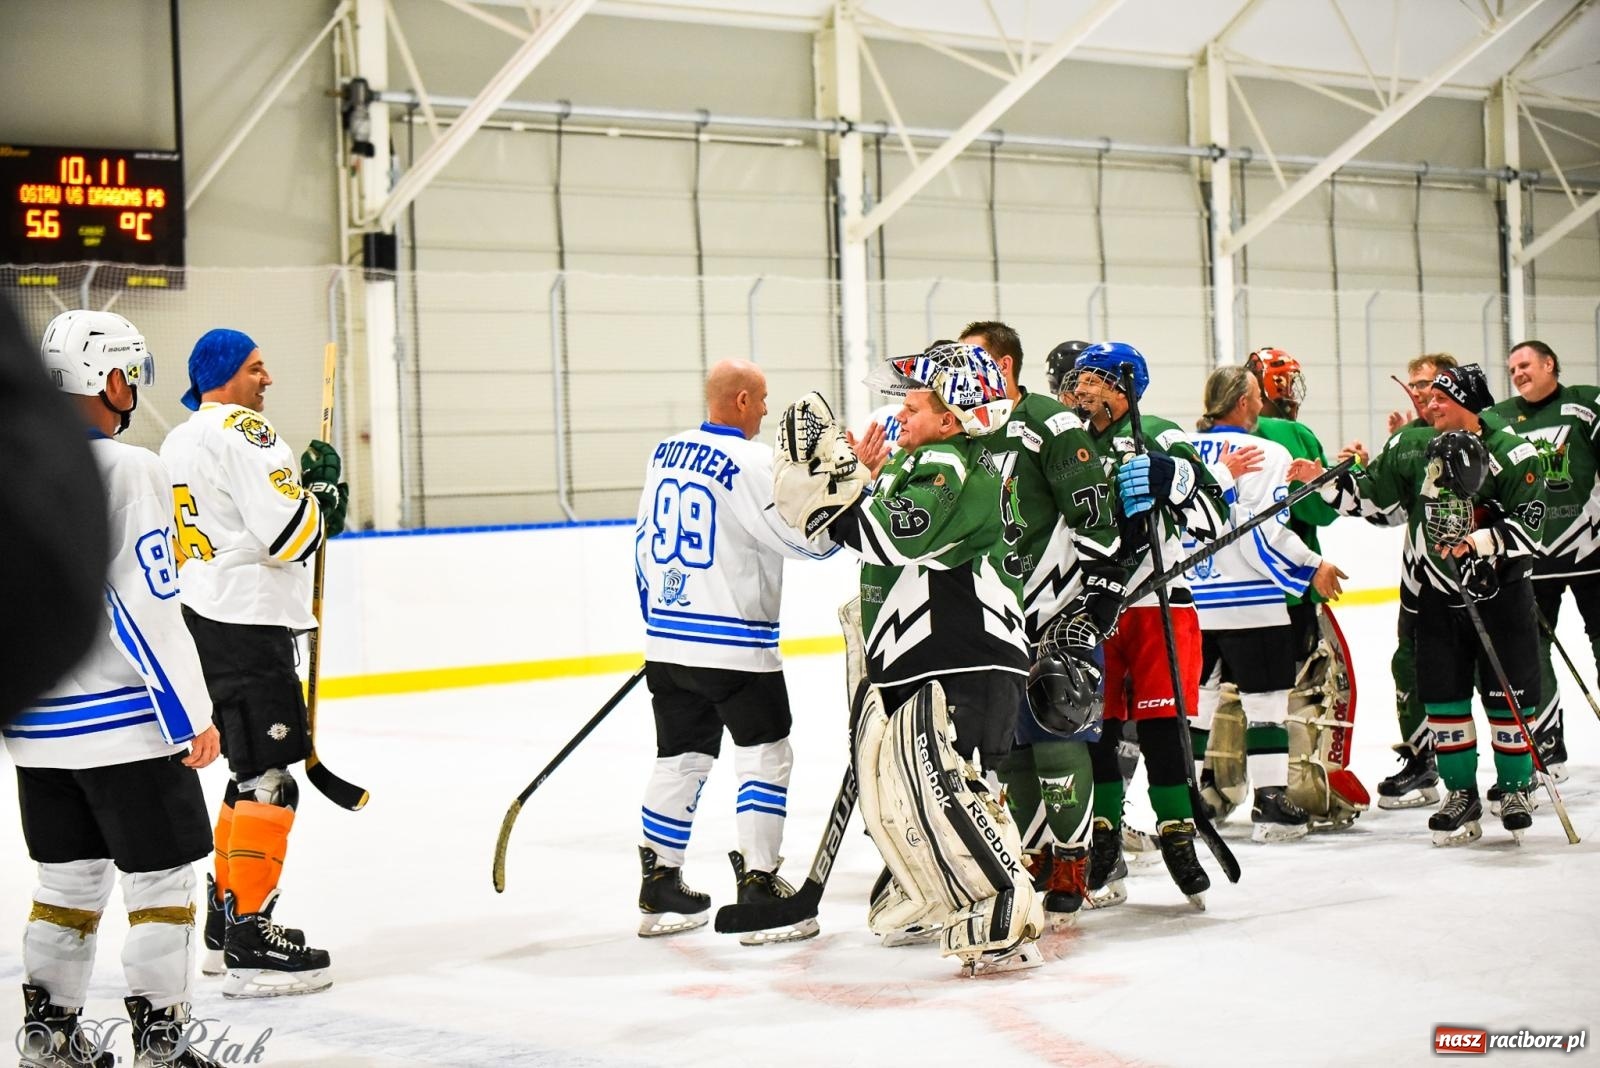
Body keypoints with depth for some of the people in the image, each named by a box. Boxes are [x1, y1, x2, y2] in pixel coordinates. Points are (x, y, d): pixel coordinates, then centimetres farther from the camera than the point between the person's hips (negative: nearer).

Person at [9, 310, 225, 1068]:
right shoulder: (128, 471, -14)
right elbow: (149, 609, -18)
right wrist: (194, 717, -12)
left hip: (36, 726, 7)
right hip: (126, 722, -7)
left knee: (70, 875, 17)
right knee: (160, 877, 2)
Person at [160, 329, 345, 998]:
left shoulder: (179, 442, 18)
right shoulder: (242, 432, -13)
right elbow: (288, 534, -21)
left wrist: (304, 486, 15)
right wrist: (322, 496, -1)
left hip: (203, 618, 10)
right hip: (246, 624, -10)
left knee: (251, 771, 18)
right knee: (268, 781, -10)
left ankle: (223, 925, 24)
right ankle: (250, 945, -11)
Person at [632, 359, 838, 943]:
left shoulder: (665, 453, 9)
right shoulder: (752, 462, -16)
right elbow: (810, 538, -15)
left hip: (667, 640, 8)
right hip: (733, 644, -8)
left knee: (681, 759, 15)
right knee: (765, 759, 1)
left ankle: (660, 891, 19)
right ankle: (759, 892, -1)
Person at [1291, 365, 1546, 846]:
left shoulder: (1511, 453, -10)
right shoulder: (1413, 446, 4)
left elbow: (1528, 523, -14)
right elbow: (1365, 493, 9)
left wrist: (1480, 543, -25)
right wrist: (1325, 480, -6)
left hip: (1501, 591, -4)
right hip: (1438, 590, 4)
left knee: (1509, 694, 1)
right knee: (1443, 695, 4)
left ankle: (1514, 788, 17)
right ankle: (1461, 792, 16)